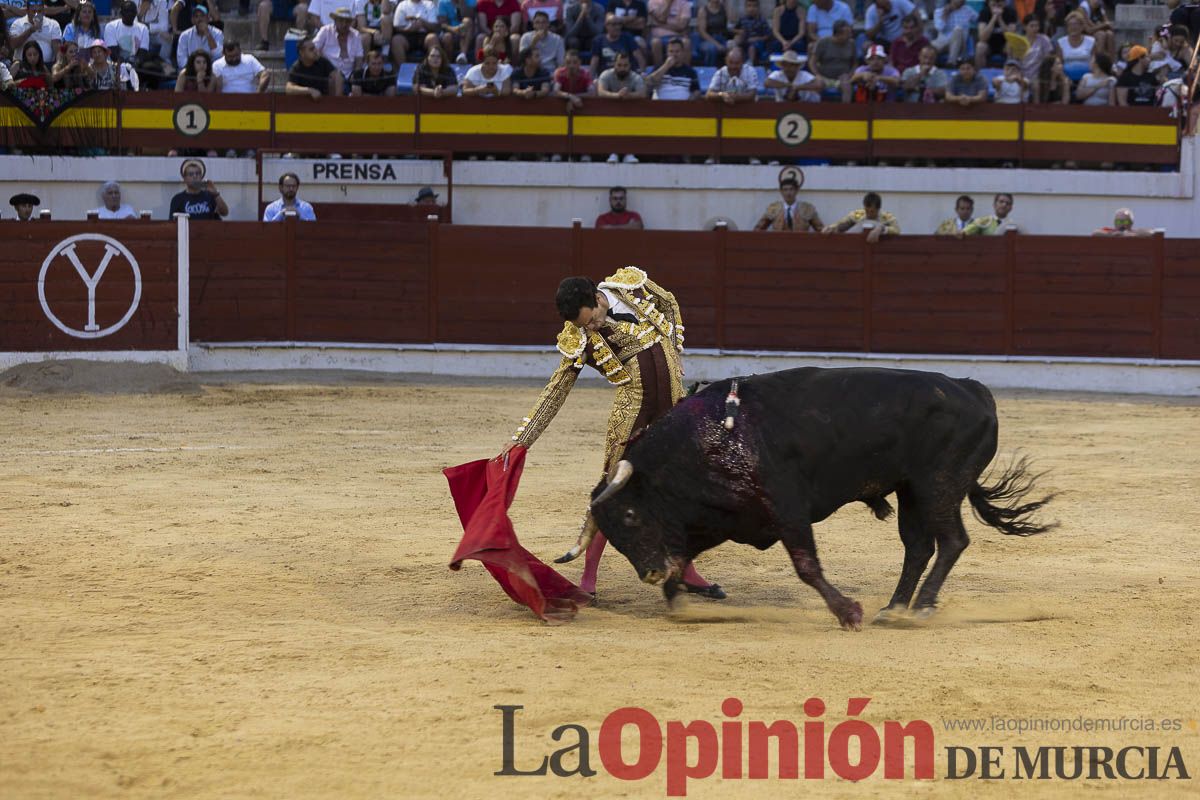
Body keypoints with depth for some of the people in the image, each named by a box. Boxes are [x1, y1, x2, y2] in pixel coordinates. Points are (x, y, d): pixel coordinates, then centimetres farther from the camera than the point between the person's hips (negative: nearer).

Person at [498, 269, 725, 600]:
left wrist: (674, 358, 6)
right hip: (633, 410, -3)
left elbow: (669, 305, 11)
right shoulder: (579, 341, -14)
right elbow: (555, 392, -11)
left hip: (674, 403, 3)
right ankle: (588, 577, 2)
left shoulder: (633, 284, -9)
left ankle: (686, 571, 21)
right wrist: (521, 438, -16)